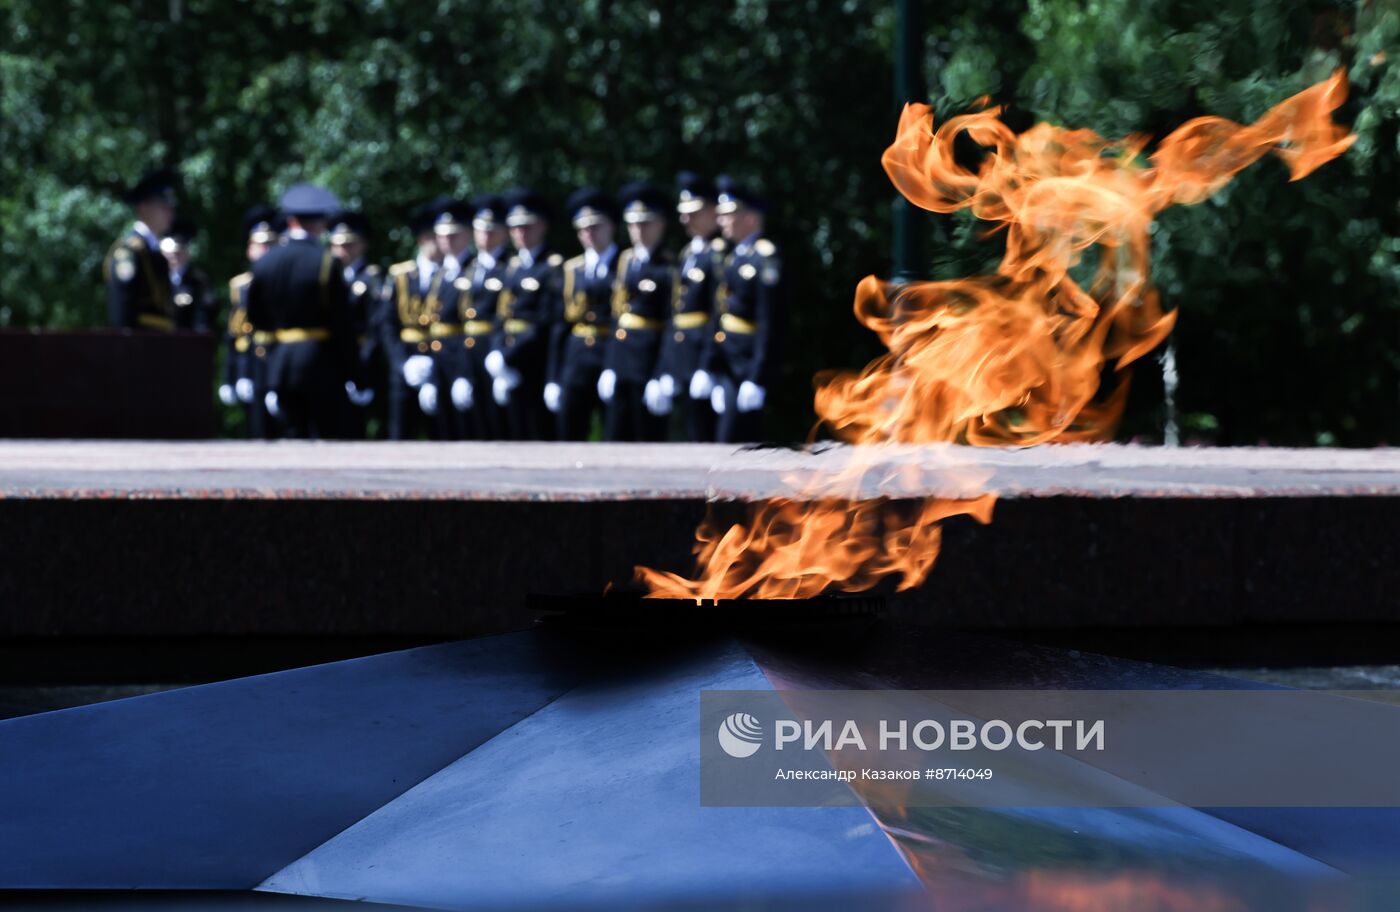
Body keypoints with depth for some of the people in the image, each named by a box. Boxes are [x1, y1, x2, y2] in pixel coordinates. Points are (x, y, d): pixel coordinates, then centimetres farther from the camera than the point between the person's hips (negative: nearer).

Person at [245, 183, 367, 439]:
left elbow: (256, 319, 10)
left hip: (281, 361, 5)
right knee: (328, 436, 0)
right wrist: (353, 377, -6)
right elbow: (342, 324, -10)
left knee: (295, 435, 9)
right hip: (321, 359, -4)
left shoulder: (264, 262, 4)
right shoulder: (328, 262, -10)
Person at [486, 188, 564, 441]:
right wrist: (498, 354, -1)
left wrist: (506, 357, -17)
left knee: (541, 433, -5)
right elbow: (502, 316, 14)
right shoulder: (514, 266, 16)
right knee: (517, 434, 7)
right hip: (512, 371, 7)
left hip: (538, 361, -7)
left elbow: (548, 320, -15)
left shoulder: (554, 266, -7)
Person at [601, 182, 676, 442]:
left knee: (648, 437, 0)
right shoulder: (626, 259, 12)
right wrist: (610, 367, 12)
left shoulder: (669, 267, -9)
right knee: (616, 434, 7)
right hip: (620, 355, 7)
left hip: (649, 358, -7)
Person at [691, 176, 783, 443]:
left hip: (748, 366, -9)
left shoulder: (766, 258, -14)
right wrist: (707, 367, 14)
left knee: (732, 443, -9)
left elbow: (770, 324, -18)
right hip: (728, 367, 9)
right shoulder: (734, 258, 14)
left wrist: (757, 380, -21)